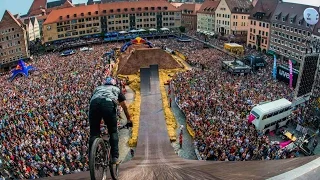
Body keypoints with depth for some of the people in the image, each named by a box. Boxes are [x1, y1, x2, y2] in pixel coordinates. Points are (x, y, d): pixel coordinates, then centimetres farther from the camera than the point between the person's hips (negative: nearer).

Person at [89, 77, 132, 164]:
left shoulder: (98, 88, 41)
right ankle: (115, 158, 6)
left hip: (94, 103, 2)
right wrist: (129, 120, 50)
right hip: (108, 104, -2)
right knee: (113, 132, 12)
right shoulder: (117, 89, 36)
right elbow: (125, 107, 38)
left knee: (94, 133, 10)